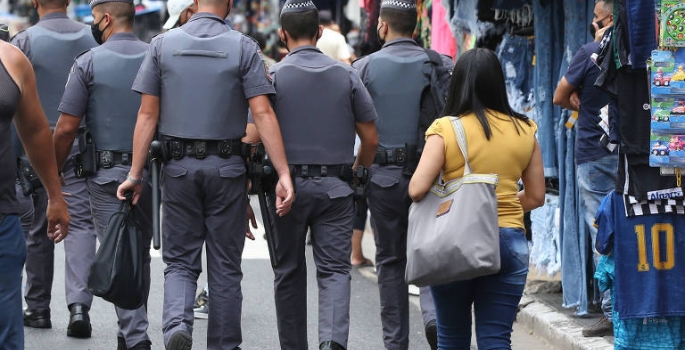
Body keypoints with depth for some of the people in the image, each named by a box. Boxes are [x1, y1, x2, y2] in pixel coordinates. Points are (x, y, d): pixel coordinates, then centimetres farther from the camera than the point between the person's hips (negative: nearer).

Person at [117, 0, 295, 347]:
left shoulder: (163, 44, 0)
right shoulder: (243, 47, -5)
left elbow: (147, 114, -1)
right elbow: (263, 113, -11)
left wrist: (135, 174, 3)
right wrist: (284, 174, -11)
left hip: (178, 166, 1)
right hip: (227, 166, -1)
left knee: (180, 260, 9)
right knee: (225, 267, 9)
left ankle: (177, 322, -17)